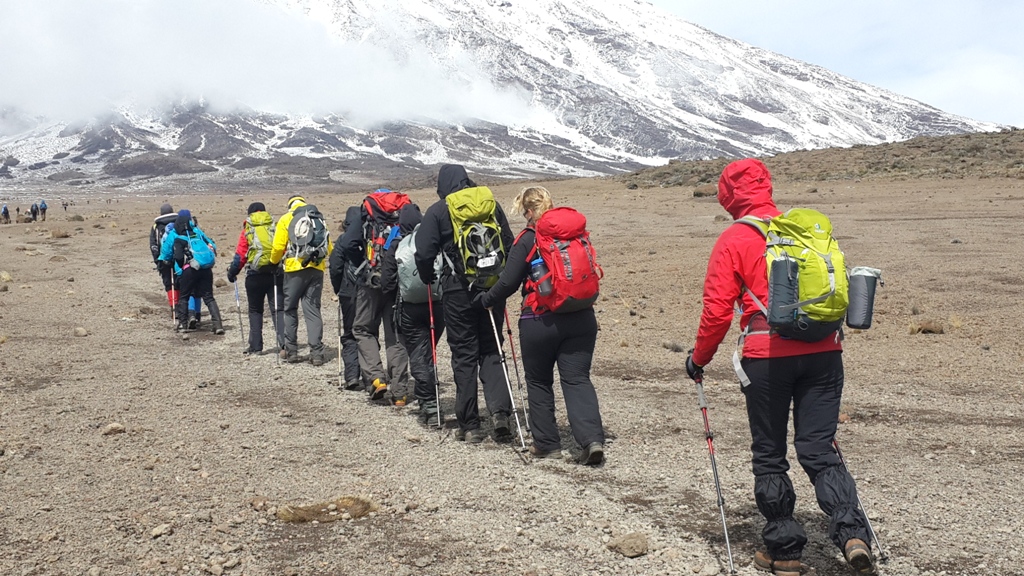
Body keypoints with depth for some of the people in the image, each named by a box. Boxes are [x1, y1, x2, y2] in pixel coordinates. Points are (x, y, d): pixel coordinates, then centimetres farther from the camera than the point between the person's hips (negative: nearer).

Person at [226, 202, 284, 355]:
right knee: (277, 308, 6)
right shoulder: (275, 227, 7)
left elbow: (240, 254, 0)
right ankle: (282, 343, -5)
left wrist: (232, 272, 10)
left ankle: (256, 346, 9)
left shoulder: (248, 230, 3)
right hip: (276, 273, 1)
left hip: (255, 275, -1)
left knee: (255, 310, 10)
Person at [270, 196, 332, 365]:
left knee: (290, 309, 11)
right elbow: (329, 247, 11)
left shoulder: (286, 219, 4)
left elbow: (278, 247, -1)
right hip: (316, 269, 3)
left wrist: (274, 262, 19)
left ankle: (291, 351, 14)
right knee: (313, 310, 5)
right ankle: (316, 353, -1)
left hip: (295, 269, -3)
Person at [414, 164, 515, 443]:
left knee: (464, 354, 4)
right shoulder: (491, 204, 7)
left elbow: (424, 253, -8)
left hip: (458, 289, -3)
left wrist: (429, 279, 11)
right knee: (491, 350, 13)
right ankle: (499, 410, -5)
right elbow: (509, 244, 9)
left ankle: (469, 426, 7)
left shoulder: (437, 211, -3)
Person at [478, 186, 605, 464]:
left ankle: (547, 444, 16)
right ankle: (592, 439, -14)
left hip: (540, 322, -4)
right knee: (577, 379, 3)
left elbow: (508, 282, -6)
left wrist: (483, 300, 10)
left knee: (539, 382, 12)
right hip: (581, 318, 4)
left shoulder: (527, 240, -6)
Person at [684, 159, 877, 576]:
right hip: (823, 353, 4)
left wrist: (699, 358, 7)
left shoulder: (734, 240, -2)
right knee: (818, 450, 8)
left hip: (768, 357, -4)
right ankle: (853, 534, -10)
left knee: (769, 455, 10)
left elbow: (717, 310, -7)